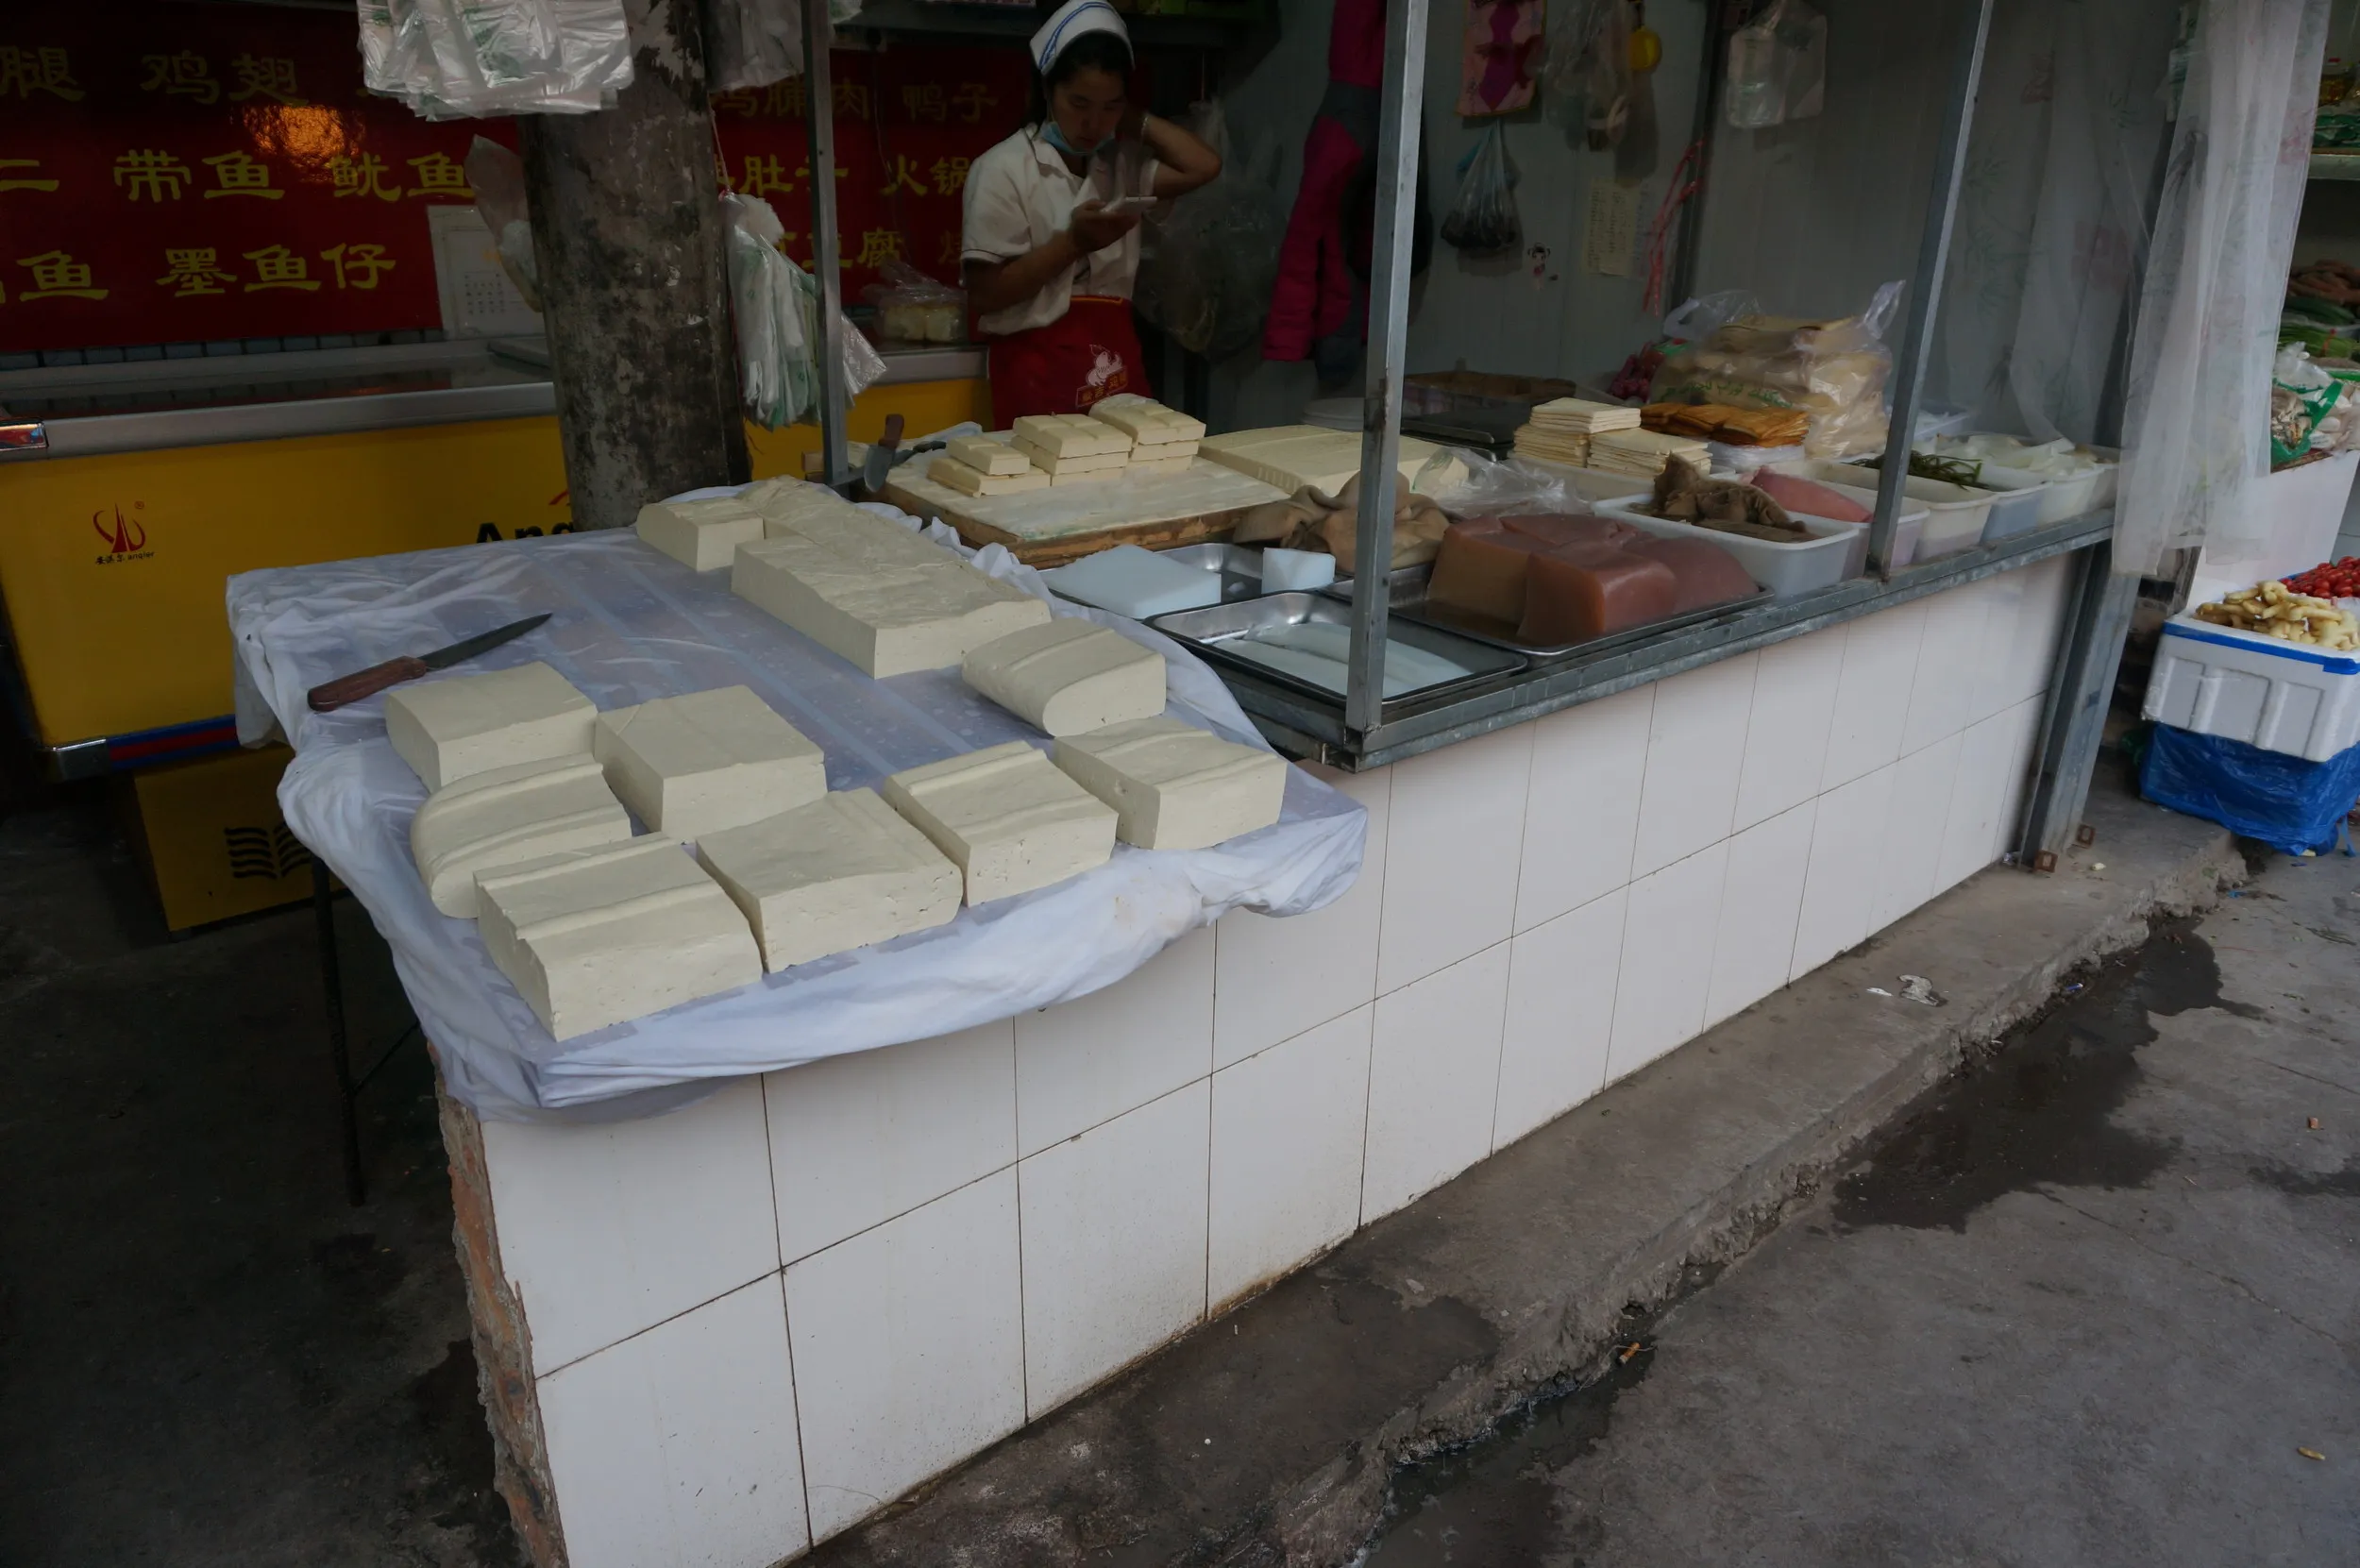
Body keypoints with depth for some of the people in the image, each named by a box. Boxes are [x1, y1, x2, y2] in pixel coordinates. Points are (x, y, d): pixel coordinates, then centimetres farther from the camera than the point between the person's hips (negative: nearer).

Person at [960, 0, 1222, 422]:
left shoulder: (1121, 163, 11)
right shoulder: (1003, 169, -6)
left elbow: (1203, 166, 2)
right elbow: (983, 295, -10)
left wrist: (1135, 122, 5)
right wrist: (1072, 242, -16)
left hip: (1117, 364, 5)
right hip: (1040, 371, -5)